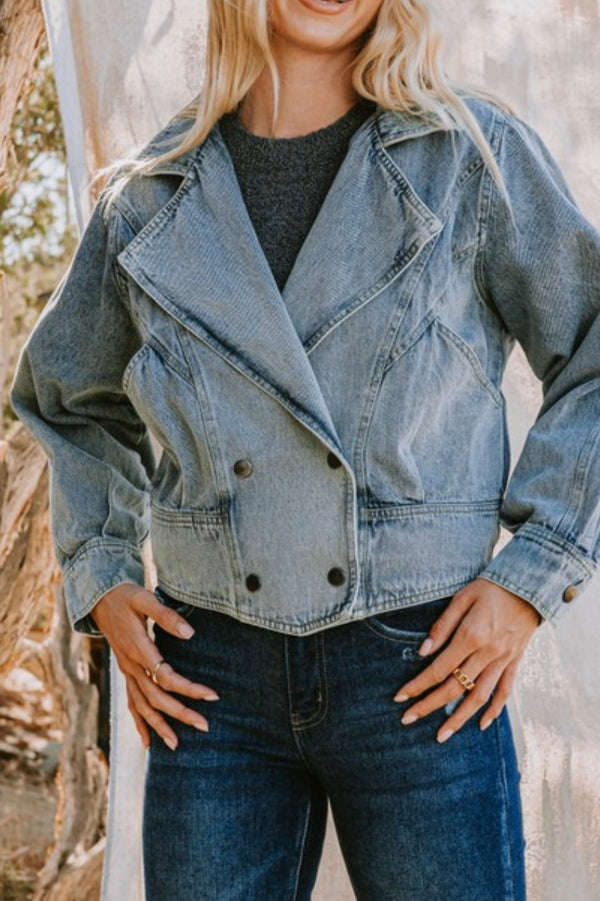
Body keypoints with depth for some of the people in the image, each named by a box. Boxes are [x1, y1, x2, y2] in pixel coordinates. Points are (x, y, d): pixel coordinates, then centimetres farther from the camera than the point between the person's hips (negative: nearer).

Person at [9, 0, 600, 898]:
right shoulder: (151, 198, 7)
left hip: (419, 674, -2)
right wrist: (101, 582, 8)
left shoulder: (473, 156, 0)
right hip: (214, 674, 2)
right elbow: (71, 404, 22)